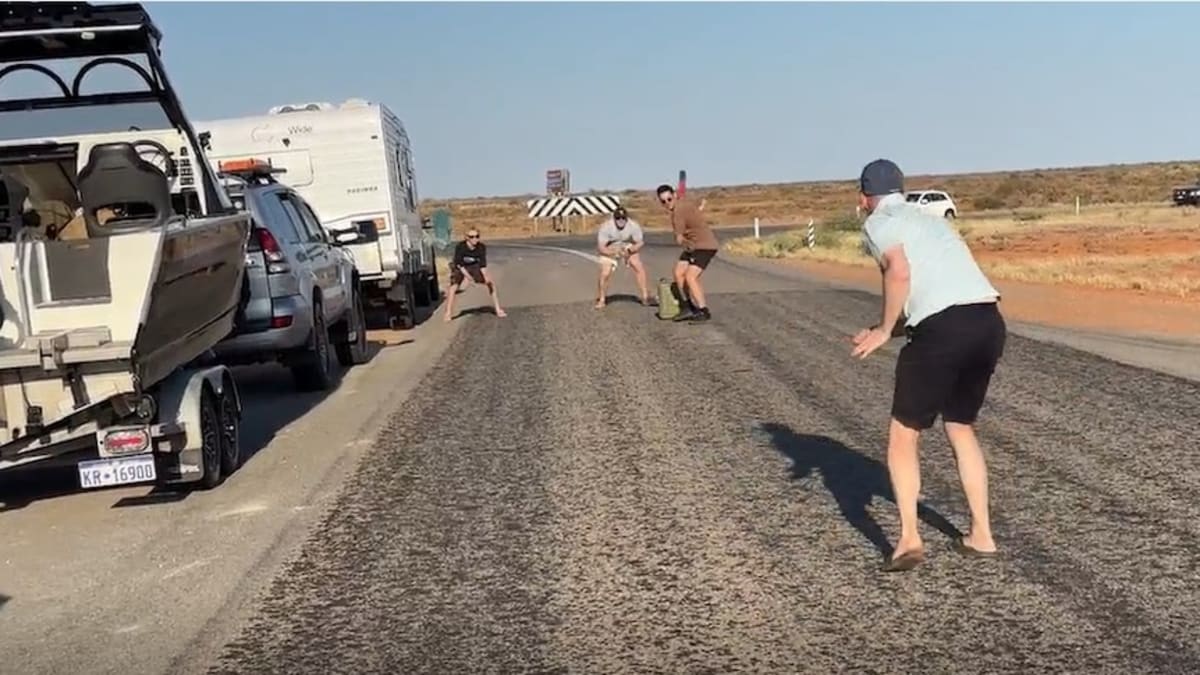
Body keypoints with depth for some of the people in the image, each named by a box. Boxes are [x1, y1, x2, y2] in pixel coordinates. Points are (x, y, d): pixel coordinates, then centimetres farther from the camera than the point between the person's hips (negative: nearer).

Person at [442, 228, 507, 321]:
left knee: (491, 283, -5)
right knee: (453, 288, -22)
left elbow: (482, 263, -18)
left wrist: (486, 276, -31)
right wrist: (467, 276, -36)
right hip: (460, 268, -3)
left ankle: (498, 310, 5)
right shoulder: (460, 247, -28)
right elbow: (458, 263, -26)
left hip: (474, 267, 3)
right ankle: (448, 313, -11)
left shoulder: (481, 247, -19)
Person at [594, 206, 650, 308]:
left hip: (628, 249, 2)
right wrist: (615, 253, -41)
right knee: (605, 274, -14)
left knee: (639, 267, -16)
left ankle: (645, 296, -5)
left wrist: (629, 250, -34)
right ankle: (601, 299, 9)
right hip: (610, 251, -1)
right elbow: (601, 248, -26)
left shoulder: (634, 225, -25)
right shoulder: (606, 227, -29)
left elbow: (640, 243, -15)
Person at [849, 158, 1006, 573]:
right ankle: (981, 535, 25)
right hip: (990, 323, 7)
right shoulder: (932, 220, 31)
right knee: (961, 427, 25)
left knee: (903, 435, 9)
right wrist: (895, 329, 21)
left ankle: (909, 538, -1)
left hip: (943, 328, -7)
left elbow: (899, 273, -12)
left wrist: (883, 331, -1)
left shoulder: (878, 223, 8)